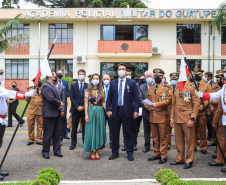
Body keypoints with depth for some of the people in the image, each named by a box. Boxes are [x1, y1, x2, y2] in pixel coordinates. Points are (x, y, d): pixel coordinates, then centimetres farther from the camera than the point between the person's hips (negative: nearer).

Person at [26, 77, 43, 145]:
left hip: (40, 110, 0)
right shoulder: (31, 89, 9)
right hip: (31, 110, 0)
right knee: (30, 125, 2)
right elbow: (27, 99, 8)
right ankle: (31, 139, 14)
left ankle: (38, 139, 13)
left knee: (40, 125, 3)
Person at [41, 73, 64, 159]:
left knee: (57, 133, 12)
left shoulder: (52, 86, 16)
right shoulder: (46, 86, -14)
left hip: (56, 113, 9)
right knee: (48, 134, 0)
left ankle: (57, 151, 21)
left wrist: (60, 103, -4)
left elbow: (57, 97, 17)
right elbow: (51, 99, -23)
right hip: (49, 114, -9)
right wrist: (60, 103, -8)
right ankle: (45, 152, 13)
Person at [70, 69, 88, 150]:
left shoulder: (88, 86, 4)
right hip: (75, 109, 1)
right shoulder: (73, 85, 6)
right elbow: (72, 98, 0)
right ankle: (73, 143, 15)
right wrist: (77, 106, -10)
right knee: (74, 127, 6)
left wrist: (83, 106, -10)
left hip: (84, 109, -1)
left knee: (85, 127, 2)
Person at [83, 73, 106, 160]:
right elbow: (86, 103, -2)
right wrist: (86, 115, -10)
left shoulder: (102, 91, 8)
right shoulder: (88, 90, 1)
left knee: (99, 130, 4)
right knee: (91, 131, 0)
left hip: (100, 112, 2)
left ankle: (97, 151, 13)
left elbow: (103, 102, 10)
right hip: (91, 111, -2)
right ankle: (92, 152, 9)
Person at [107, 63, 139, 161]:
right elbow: (109, 97, 9)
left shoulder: (132, 83, 3)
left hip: (127, 111, -2)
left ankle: (130, 153, 15)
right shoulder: (112, 83, 8)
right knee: (115, 133, 8)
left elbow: (136, 98, 0)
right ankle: (115, 152, 20)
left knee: (128, 134, 5)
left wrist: (136, 110, -8)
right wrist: (108, 109, -1)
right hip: (115, 111, 2)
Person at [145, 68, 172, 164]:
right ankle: (156, 154, 23)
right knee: (155, 137, 12)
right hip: (152, 116, 5)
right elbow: (147, 99, 21)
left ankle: (163, 156, 8)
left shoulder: (167, 88, -1)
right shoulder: (150, 89, 16)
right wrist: (146, 105, -2)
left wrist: (157, 104, -17)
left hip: (162, 116, -5)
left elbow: (168, 100, -11)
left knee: (163, 137, 0)